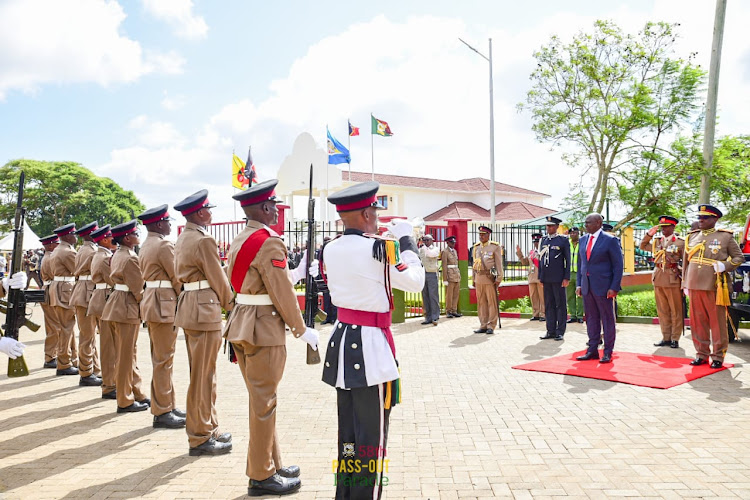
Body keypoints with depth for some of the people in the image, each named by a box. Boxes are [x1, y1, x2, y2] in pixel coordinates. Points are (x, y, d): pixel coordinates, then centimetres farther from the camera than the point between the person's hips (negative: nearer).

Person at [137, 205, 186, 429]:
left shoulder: (146, 245, 15)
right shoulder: (164, 245, -15)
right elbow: (177, 277, -15)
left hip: (152, 300, 10)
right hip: (164, 305, -10)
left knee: (161, 359, 14)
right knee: (163, 360, -4)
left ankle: (169, 405, 24)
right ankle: (162, 413, 4)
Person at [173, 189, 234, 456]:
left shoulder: (182, 239, 14)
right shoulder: (203, 240, -16)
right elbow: (218, 278, -12)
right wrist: (229, 303, 5)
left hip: (189, 307, 10)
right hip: (204, 310, -10)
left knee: (204, 374, 17)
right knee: (203, 376, -1)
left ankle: (209, 428, 27)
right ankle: (200, 439, 8)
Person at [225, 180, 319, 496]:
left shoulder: (240, 240, 12)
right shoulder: (270, 242, -17)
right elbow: (282, 294, -17)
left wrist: (298, 272, 19)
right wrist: (302, 330, -6)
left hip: (242, 325, 10)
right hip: (264, 330, -10)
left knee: (261, 400, 18)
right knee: (264, 403, 2)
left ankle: (271, 464, 31)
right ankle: (262, 477, 15)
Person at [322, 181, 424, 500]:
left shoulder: (330, 250, 3)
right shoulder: (380, 249, -16)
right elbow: (415, 282, -6)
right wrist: (407, 242, 7)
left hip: (341, 341, 8)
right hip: (371, 345, -7)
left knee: (347, 429, 19)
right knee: (372, 434, 5)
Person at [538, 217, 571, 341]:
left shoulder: (563, 240, -1)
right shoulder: (543, 240, 13)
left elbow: (568, 260, -3)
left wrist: (566, 278, -8)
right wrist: (540, 276, 13)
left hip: (558, 278, -5)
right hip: (546, 278, 5)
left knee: (560, 305, 2)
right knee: (549, 305, 8)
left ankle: (560, 332, 8)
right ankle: (551, 331, 15)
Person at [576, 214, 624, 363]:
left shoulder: (610, 240, -7)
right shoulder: (583, 240, 11)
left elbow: (618, 265, -7)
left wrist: (614, 288, -13)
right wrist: (579, 284, 9)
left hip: (603, 287, -6)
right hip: (587, 286, 6)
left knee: (607, 319, 3)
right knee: (591, 318, 11)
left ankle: (608, 352, 11)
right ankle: (592, 350, 18)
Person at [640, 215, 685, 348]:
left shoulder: (680, 242, -2)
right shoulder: (656, 241, 12)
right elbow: (642, 246, 22)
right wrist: (649, 234, 7)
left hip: (673, 280, -5)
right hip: (658, 280, 5)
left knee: (676, 311, 3)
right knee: (662, 311, 10)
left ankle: (675, 339, 10)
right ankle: (666, 337, 18)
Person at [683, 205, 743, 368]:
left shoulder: (725, 237, 1)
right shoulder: (692, 237, 12)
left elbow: (739, 257, 5)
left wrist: (725, 266, -14)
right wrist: (685, 284, 14)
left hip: (715, 287, -4)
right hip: (695, 287, 4)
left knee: (718, 323, 3)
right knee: (697, 322, 7)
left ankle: (718, 356, 13)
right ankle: (702, 354, 18)